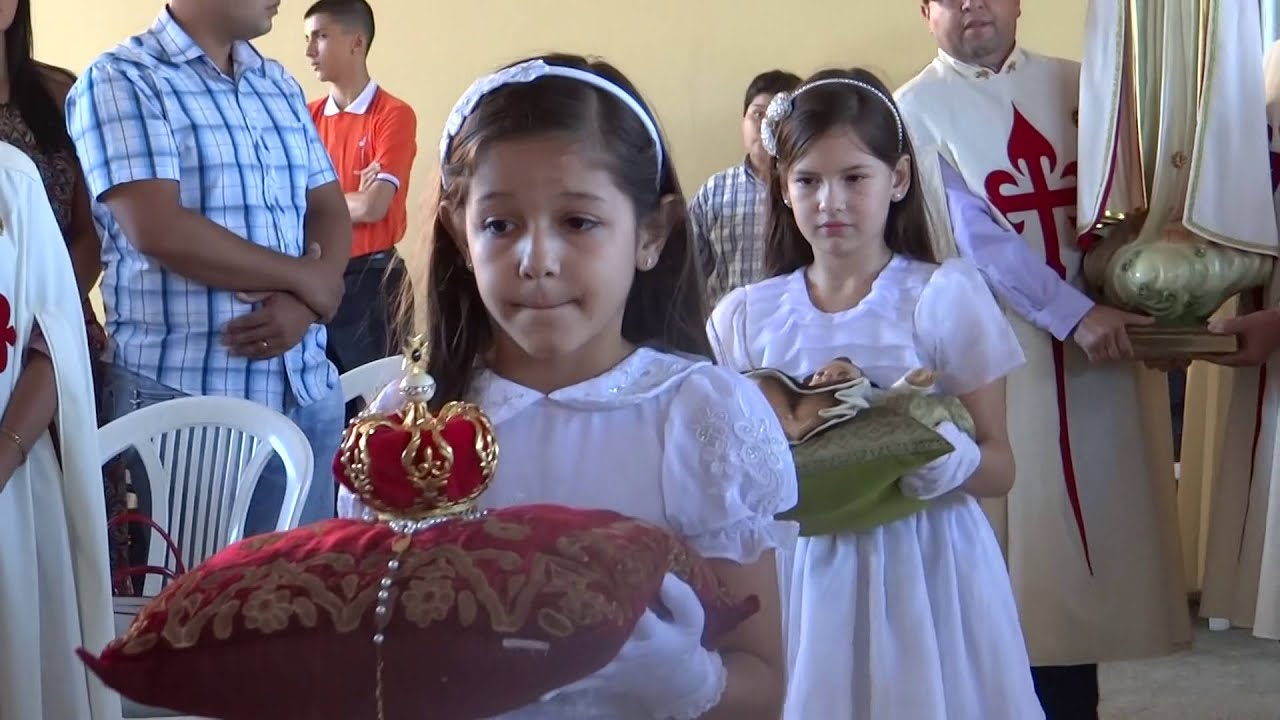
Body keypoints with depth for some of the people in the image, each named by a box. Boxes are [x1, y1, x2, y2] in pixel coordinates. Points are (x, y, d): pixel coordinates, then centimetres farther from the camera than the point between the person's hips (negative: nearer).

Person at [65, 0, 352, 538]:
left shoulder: (280, 86, 16)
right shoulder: (120, 80, -6)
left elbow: (330, 210, 12)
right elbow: (159, 230, -17)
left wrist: (306, 302, -10)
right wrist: (305, 279, -9)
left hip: (308, 390, 6)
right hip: (181, 398, -6)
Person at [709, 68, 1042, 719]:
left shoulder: (946, 297, -4)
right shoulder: (745, 318, 3)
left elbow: (1000, 468, -2)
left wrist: (955, 462, -24)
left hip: (928, 572, -2)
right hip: (806, 574, 2)